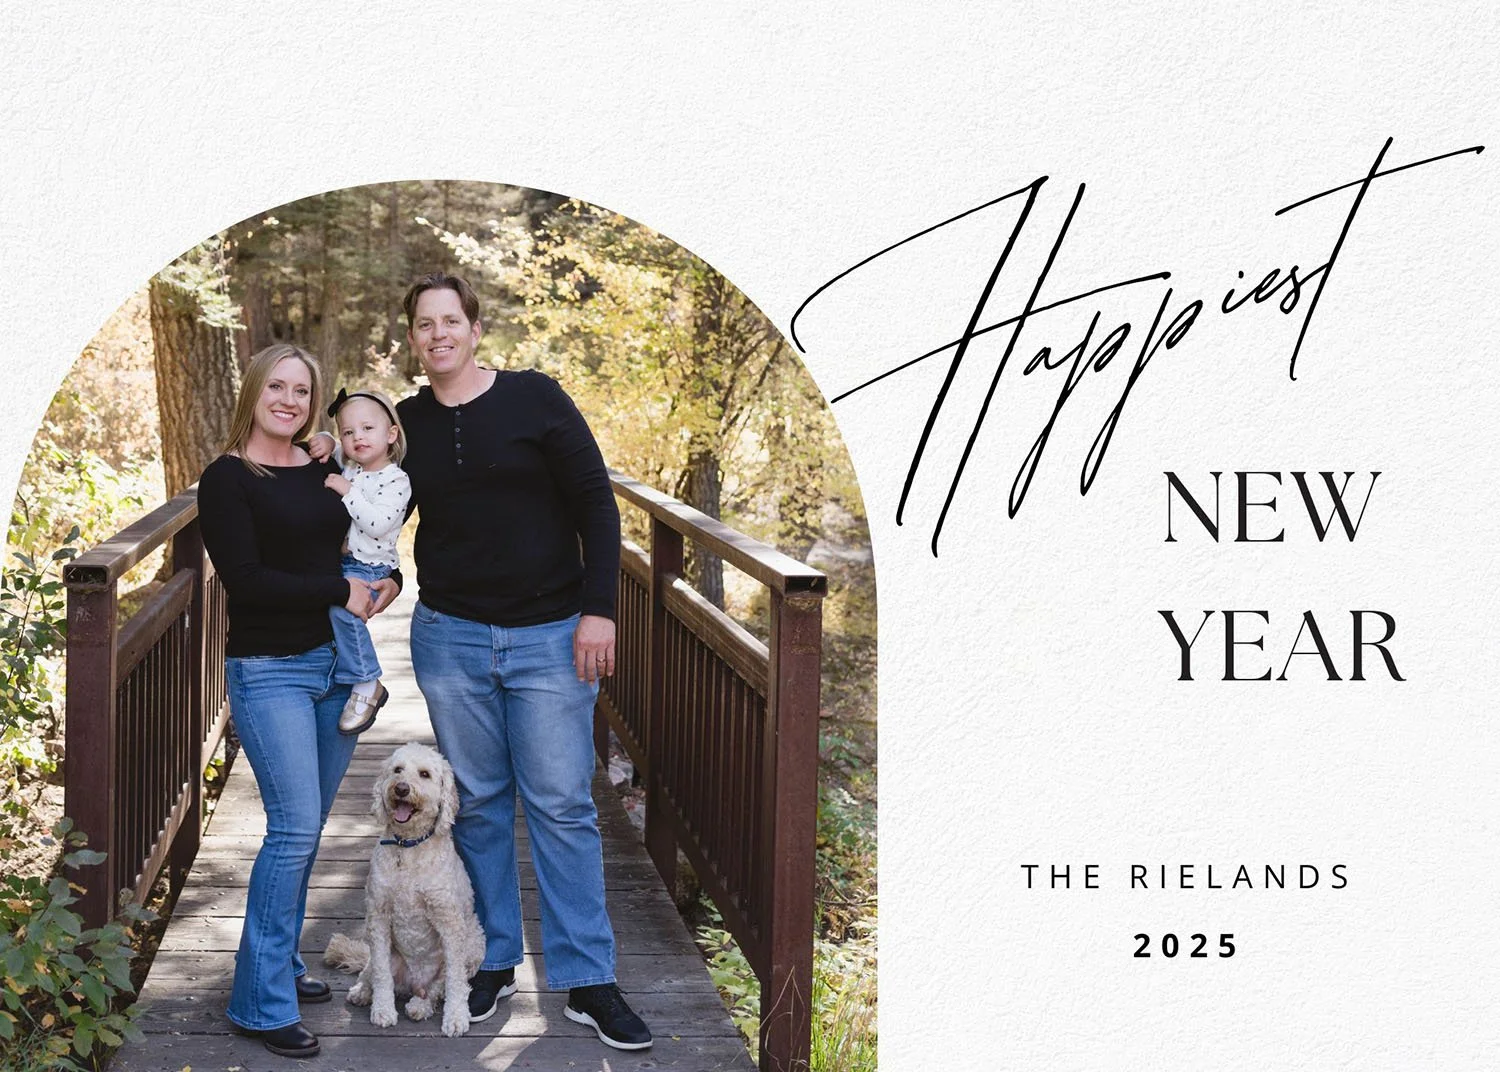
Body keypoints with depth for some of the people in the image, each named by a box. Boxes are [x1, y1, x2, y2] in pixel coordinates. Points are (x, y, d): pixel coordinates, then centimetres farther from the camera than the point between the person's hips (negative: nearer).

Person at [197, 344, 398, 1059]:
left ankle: (282, 960, 27)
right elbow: (245, 578, -15)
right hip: (269, 671, -6)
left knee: (307, 826, 12)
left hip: (336, 664, 6)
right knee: (294, 828, -11)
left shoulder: (322, 471, 11)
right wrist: (339, 591, -13)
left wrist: (387, 580, 1)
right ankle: (262, 1003, -2)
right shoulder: (227, 479, -7)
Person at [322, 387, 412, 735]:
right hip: (338, 560, 8)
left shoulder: (395, 480, -11)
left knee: (342, 605, -31)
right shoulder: (346, 465, 8)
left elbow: (378, 523, -23)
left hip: (369, 566, -8)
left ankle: (367, 684, -20)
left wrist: (348, 492, -22)